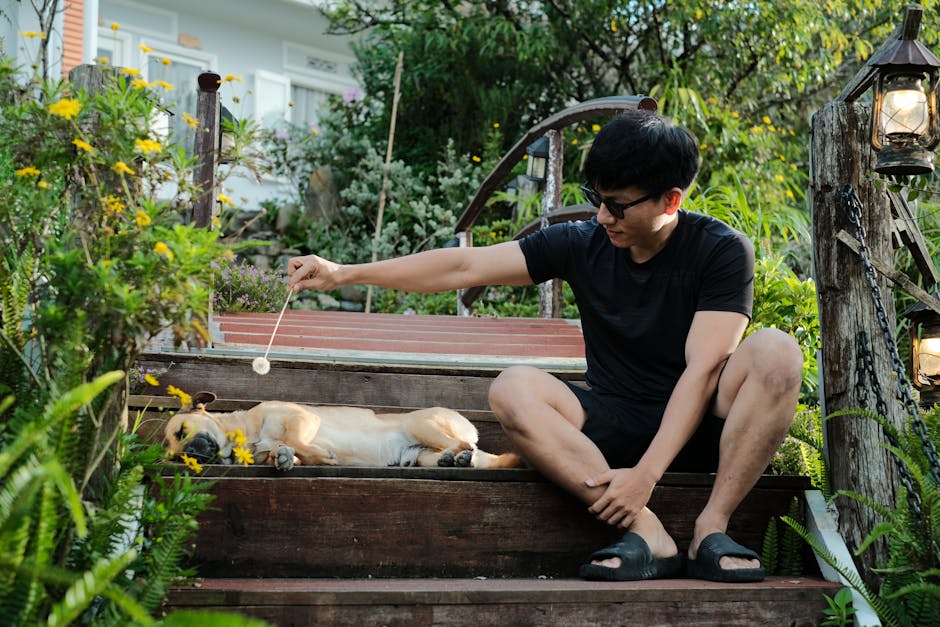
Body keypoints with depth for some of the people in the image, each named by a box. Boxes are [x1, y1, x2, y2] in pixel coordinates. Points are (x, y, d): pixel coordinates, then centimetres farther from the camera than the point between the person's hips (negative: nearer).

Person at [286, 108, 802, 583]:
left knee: (775, 351, -31)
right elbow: (466, 267, -3)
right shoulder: (582, 245, -1)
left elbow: (701, 370, -20)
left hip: (699, 426, -3)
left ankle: (711, 528, -28)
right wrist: (344, 273, -9)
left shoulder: (721, 251, -11)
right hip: (614, 426, 3)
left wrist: (645, 473, -30)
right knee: (513, 390, -25)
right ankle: (648, 535, -31)